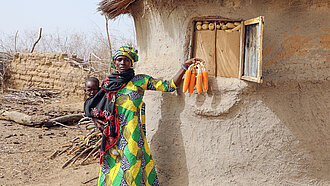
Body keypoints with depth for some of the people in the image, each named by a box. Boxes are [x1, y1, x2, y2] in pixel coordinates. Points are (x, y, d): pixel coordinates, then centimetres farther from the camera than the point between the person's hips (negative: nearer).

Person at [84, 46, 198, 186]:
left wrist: (185, 66, -6)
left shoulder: (140, 81, 5)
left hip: (132, 134, -2)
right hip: (112, 136, 2)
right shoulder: (107, 83, 12)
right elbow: (92, 107, 24)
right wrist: (96, 120, 4)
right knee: (111, 173, 3)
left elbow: (170, 86, 1)